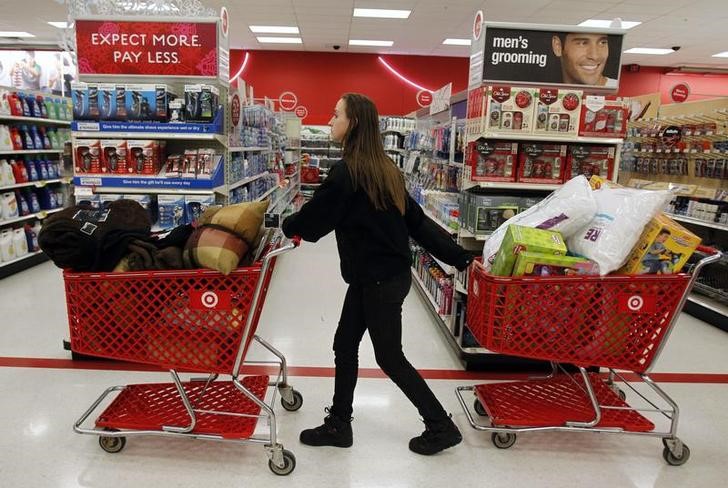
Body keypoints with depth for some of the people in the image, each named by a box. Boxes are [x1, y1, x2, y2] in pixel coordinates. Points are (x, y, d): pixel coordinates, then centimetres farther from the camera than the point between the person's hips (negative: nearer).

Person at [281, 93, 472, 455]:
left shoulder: (346, 172, -20)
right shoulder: (383, 167, 8)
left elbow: (315, 217, -12)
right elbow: (417, 220, 8)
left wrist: (286, 226, 11)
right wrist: (461, 259, 8)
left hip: (379, 279, -9)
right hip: (380, 274, 9)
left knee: (389, 358, 7)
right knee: (344, 345, 16)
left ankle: (441, 427, 23)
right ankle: (338, 425, 30)